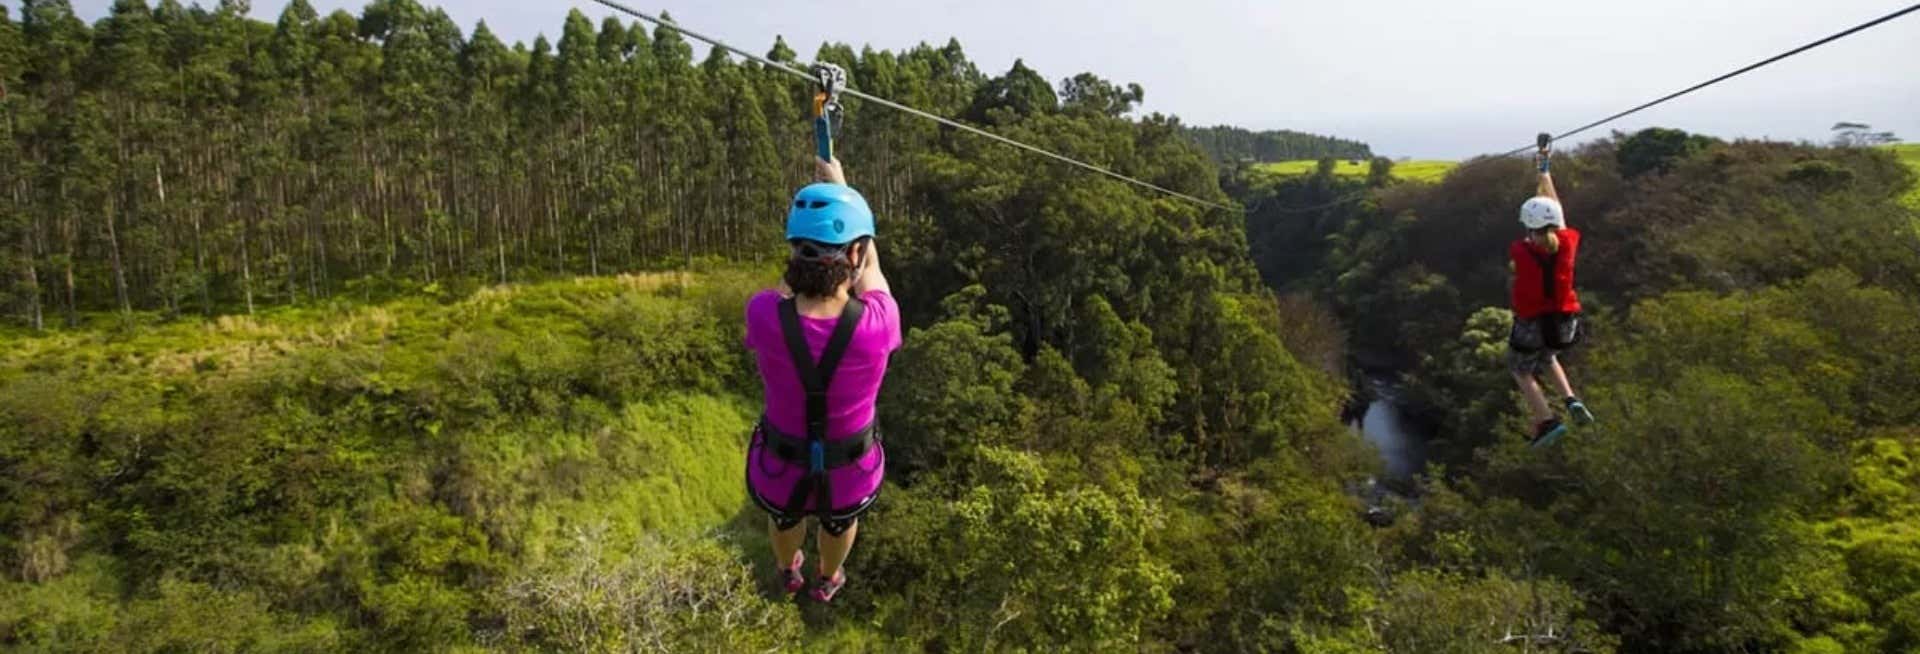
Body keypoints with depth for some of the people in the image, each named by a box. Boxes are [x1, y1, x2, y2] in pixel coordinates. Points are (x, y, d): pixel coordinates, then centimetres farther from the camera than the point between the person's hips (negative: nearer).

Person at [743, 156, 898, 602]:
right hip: (850, 467, -1)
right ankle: (828, 581, 68)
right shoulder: (878, 322, -34)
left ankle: (788, 572, 71)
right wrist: (841, 188, 1)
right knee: (841, 519, 37)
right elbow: (870, 270, -10)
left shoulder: (764, 315, -33)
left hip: (783, 464, 1)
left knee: (783, 514, 38)